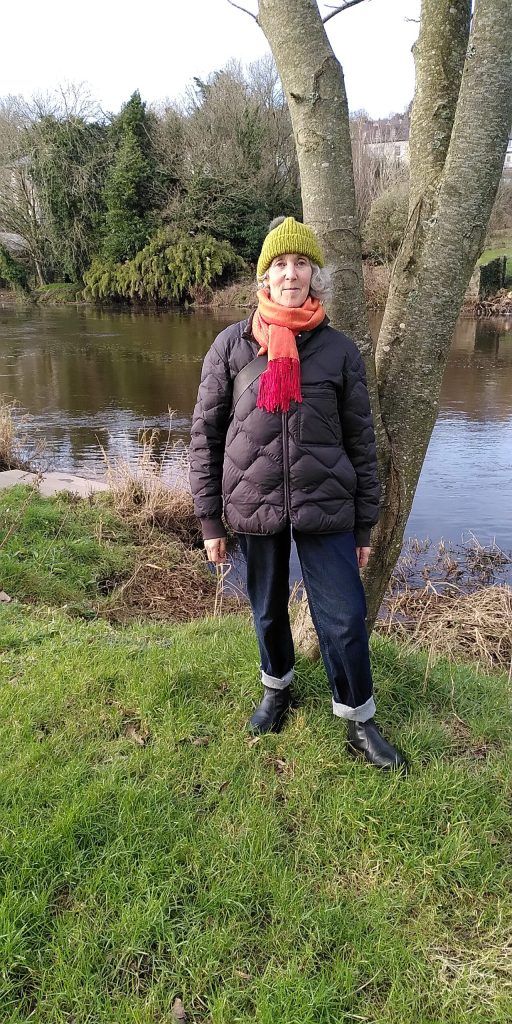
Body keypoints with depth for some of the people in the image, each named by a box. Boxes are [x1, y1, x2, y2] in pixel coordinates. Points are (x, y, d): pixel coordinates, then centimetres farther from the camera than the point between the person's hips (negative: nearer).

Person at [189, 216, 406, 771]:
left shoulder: (339, 350, 0)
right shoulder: (232, 345, -1)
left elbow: (361, 441, 4)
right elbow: (206, 433, 2)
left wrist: (365, 524, 4)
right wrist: (210, 518, 0)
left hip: (326, 509, 0)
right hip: (254, 508, 1)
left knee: (344, 619, 1)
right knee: (268, 610, 17)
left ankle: (359, 724, 22)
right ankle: (277, 686, 45)